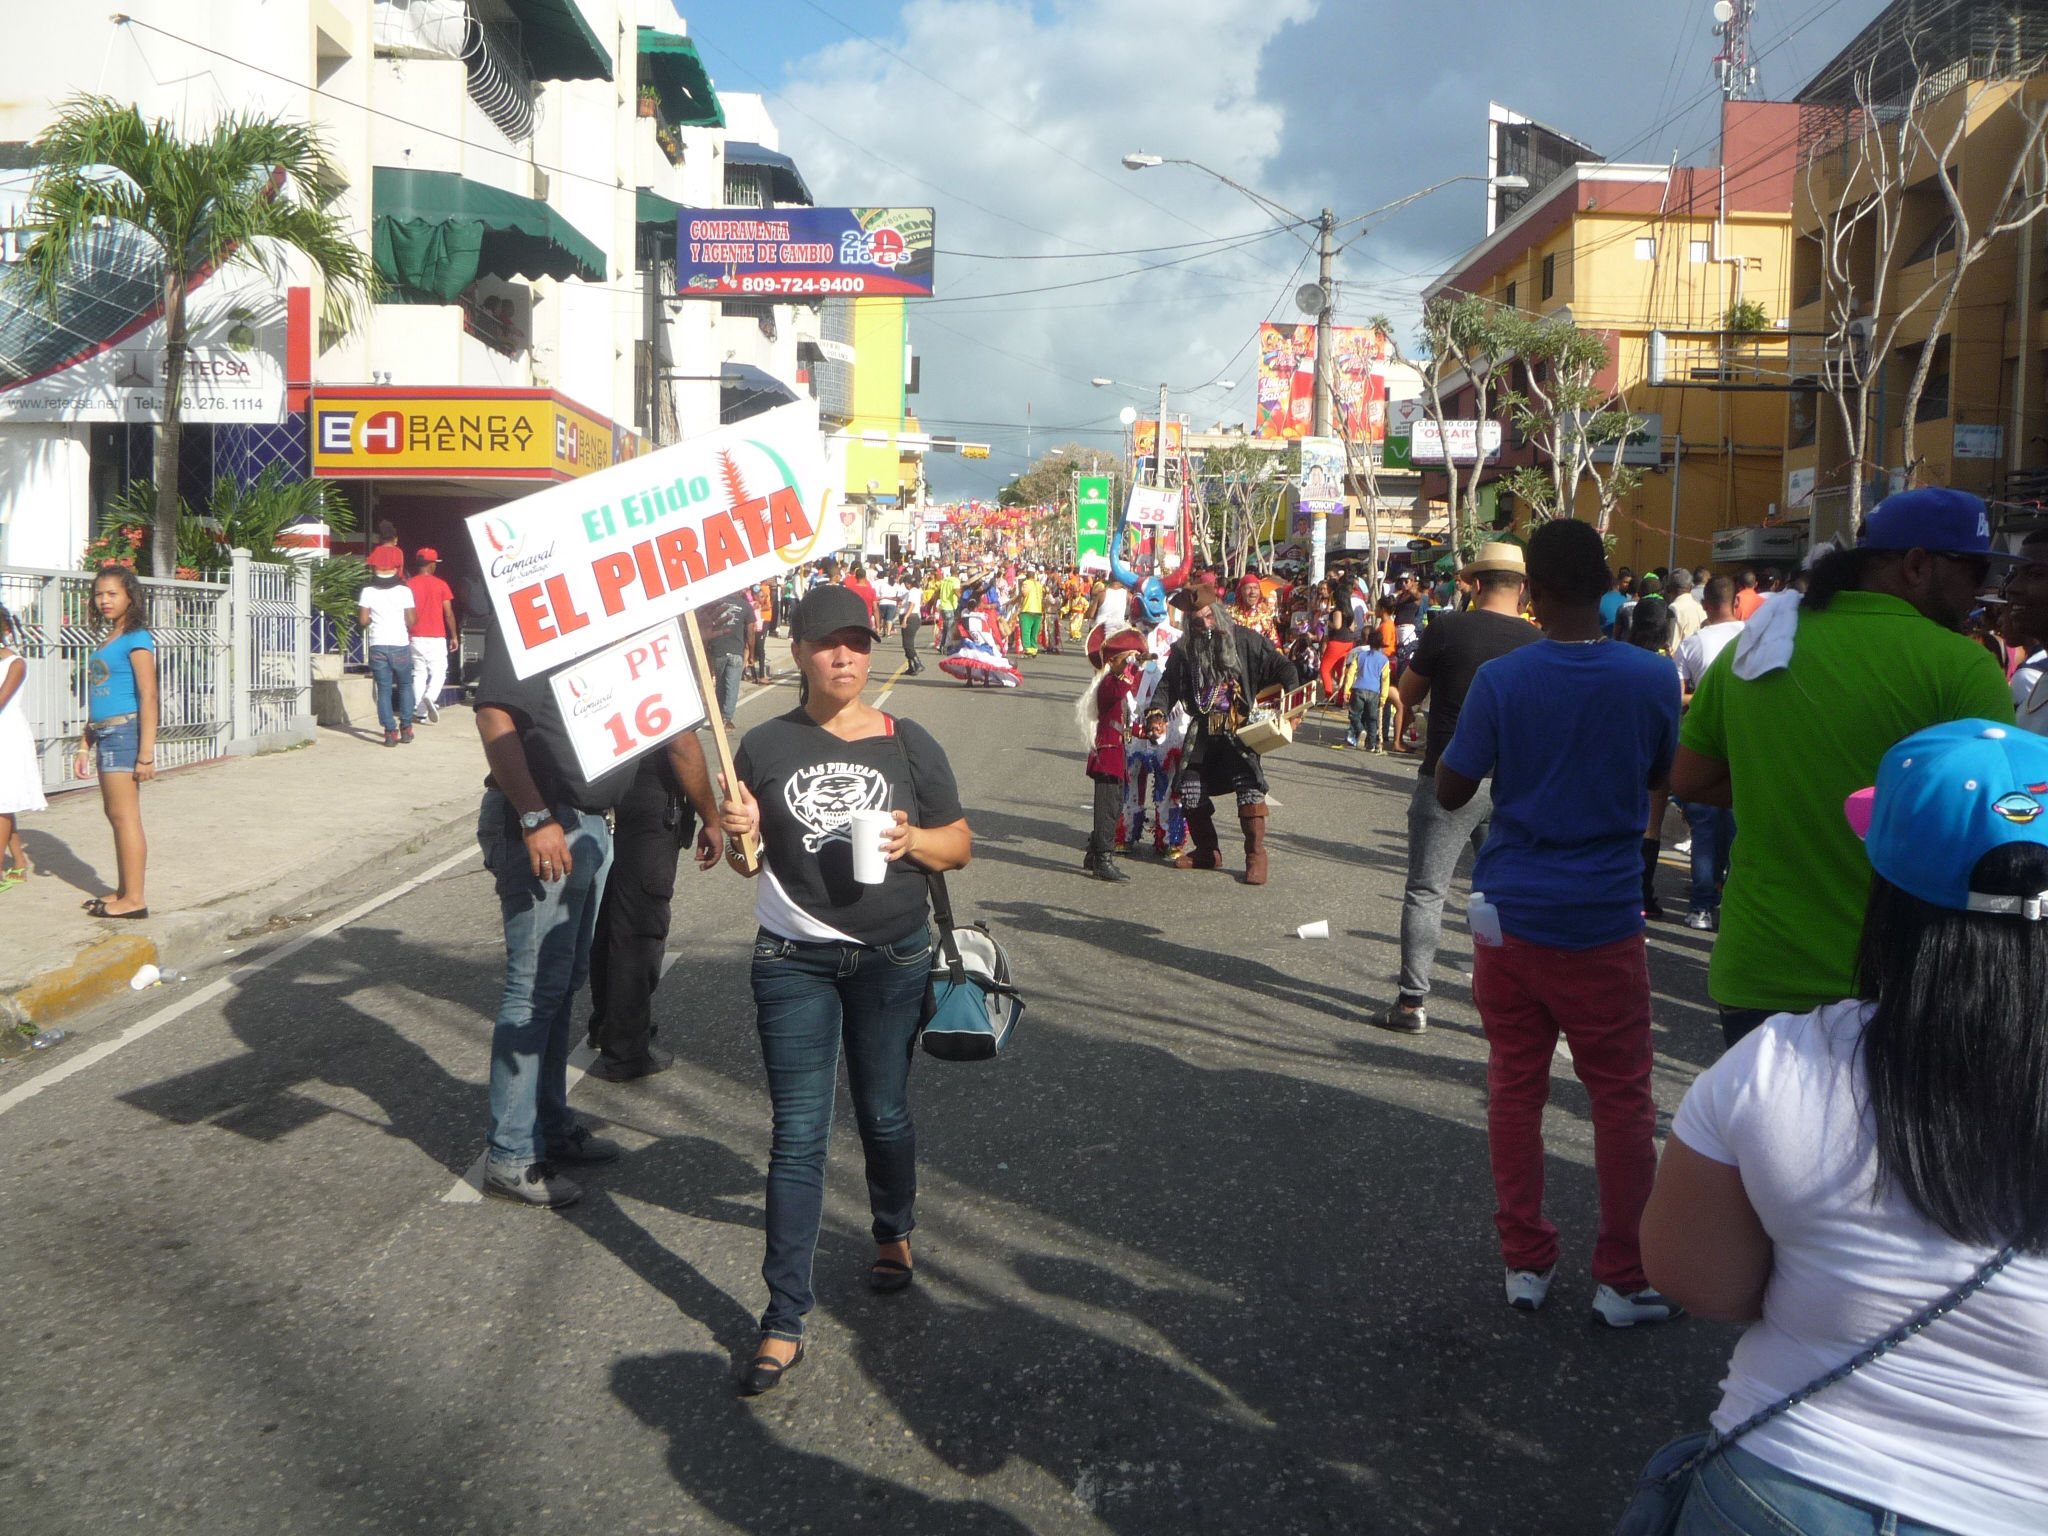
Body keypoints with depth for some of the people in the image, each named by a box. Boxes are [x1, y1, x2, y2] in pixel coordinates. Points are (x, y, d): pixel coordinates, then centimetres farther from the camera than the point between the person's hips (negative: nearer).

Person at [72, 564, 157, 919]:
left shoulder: (136, 639, -10)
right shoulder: (107, 641, 17)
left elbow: (148, 697, -16)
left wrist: (146, 753, -20)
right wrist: (85, 746, 20)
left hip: (124, 732, -9)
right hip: (105, 736, 9)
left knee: (124, 815, -7)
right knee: (114, 813, 13)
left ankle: (134, 899, -4)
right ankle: (123, 890, 21)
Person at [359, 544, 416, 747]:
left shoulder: (368, 592, -2)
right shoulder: (404, 591, -6)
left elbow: (363, 620, -3)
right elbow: (411, 620, -6)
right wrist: (416, 618, 15)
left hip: (377, 646, 1)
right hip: (400, 645, 0)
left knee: (383, 690, 5)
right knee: (405, 686, 16)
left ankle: (390, 731, -3)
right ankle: (406, 727, 13)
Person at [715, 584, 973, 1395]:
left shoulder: (908, 743, 1)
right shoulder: (765, 745, 1)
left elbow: (960, 843, 5)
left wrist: (913, 841, -16)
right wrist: (738, 834, -14)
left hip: (891, 957, 1)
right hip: (793, 961, 0)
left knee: (883, 1113, 16)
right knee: (797, 1135, -1)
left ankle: (893, 1231, 45)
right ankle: (784, 1321, 5)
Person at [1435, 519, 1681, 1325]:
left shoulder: (1500, 679, -10)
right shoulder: (1652, 676, -8)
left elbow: (1450, 791, -4)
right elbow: (1663, 775, 9)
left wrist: (1459, 733, 10)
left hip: (1510, 917, 1)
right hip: (1603, 919, 0)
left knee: (1515, 1085, 12)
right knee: (1621, 1096, 9)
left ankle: (1525, 1261, 21)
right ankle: (1623, 1279, 15)